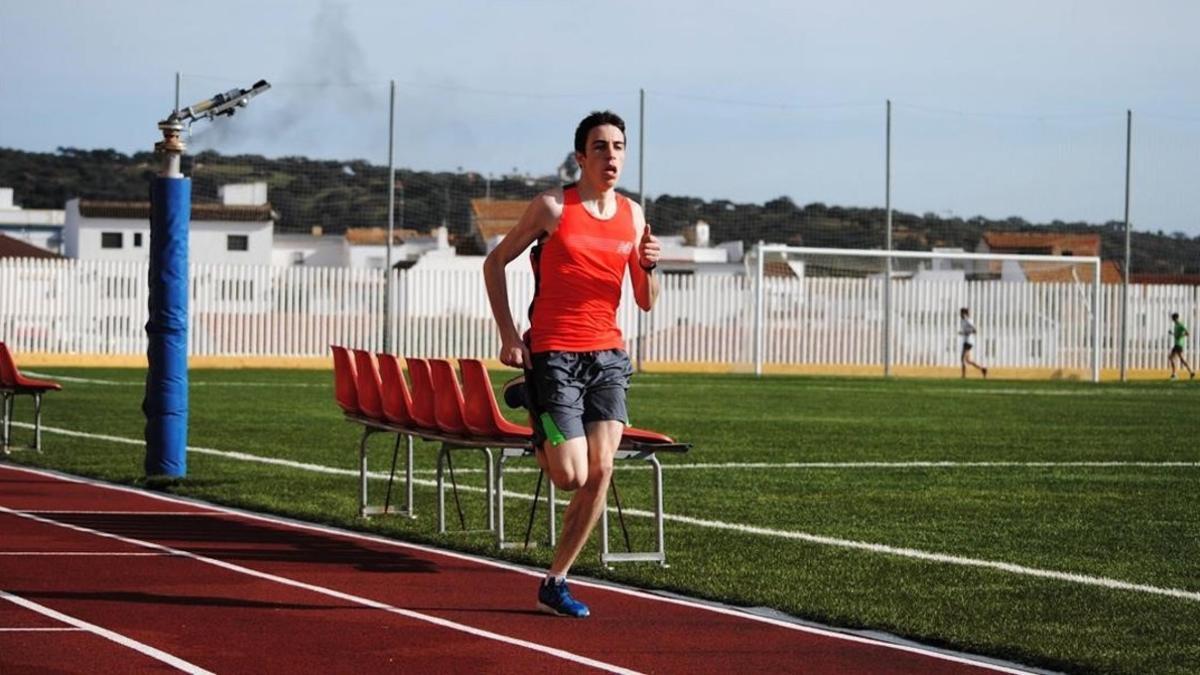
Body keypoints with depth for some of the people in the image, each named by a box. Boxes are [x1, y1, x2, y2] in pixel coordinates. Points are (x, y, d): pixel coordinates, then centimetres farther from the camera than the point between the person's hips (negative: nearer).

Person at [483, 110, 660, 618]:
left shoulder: (633, 215, 9)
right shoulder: (551, 207, -4)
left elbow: (646, 302, 14)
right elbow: (495, 262, 3)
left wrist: (648, 266, -9)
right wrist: (508, 334, -6)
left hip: (608, 355, 5)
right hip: (554, 354, -4)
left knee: (600, 471, -6)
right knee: (572, 477, -9)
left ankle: (555, 582, 6)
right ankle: (540, 443, 28)